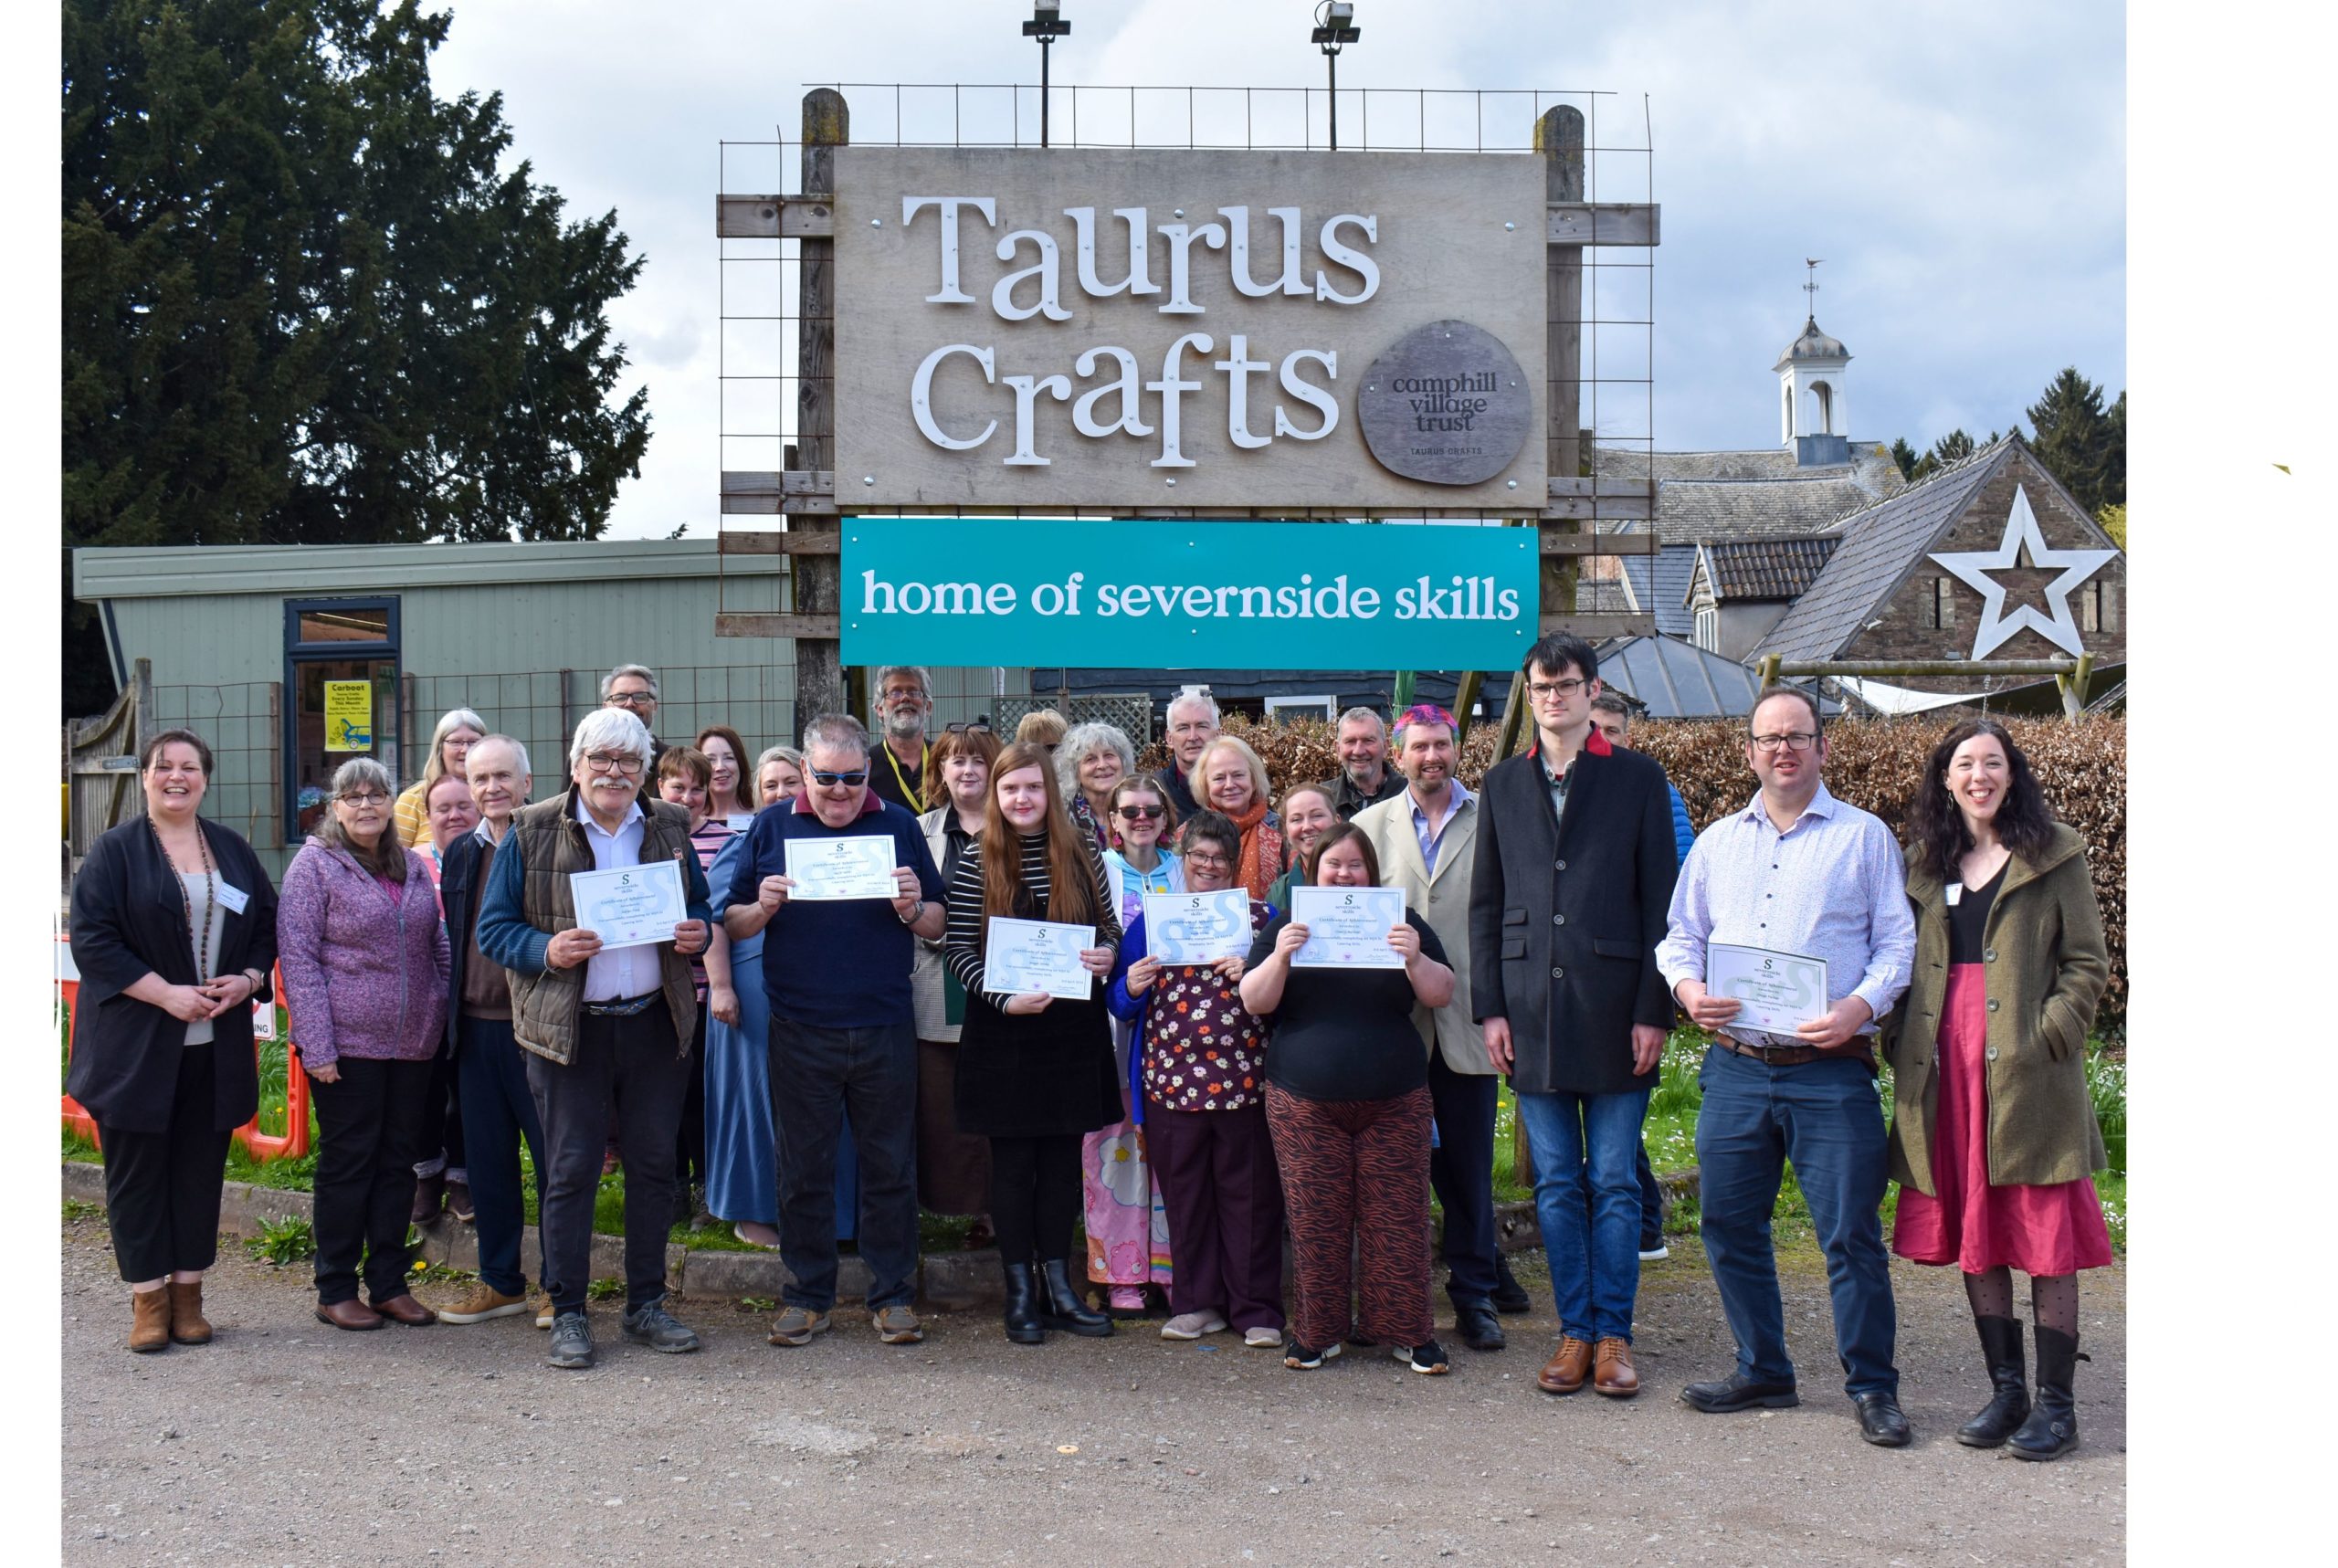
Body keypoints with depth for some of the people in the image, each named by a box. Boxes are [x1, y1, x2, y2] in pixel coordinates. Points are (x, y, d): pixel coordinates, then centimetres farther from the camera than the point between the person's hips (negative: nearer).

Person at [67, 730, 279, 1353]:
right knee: (137, 1169, 2)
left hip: (216, 1044, 3)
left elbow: (268, 927, 14)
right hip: (137, 1044, -3)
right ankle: (148, 1298, 12)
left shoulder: (233, 850, 11)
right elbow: (92, 940, -9)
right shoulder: (115, 850, -2)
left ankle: (188, 1294, 17)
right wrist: (167, 994, -17)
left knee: (201, 1169, 7)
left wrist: (247, 979, -6)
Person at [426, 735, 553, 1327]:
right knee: (487, 1160, 12)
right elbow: (453, 941, 18)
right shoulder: (461, 854, 12)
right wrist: (452, 1019, 13)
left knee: (554, 1157, 2)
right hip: (476, 1028, 6)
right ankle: (500, 1282, 23)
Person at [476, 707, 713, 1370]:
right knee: (570, 1171, 1)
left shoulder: (669, 828, 9)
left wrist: (697, 933, -5)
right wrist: (547, 951, -21)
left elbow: (698, 908, 19)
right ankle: (568, 1315, 11)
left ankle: (646, 1305, 22)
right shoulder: (531, 833, -1)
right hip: (569, 1029, -3)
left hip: (655, 1022, 3)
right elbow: (494, 927, -2)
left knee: (654, 1165, 9)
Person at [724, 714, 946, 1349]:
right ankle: (807, 1295, 18)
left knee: (890, 1167, 6)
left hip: (885, 1028, 0)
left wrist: (912, 909, -14)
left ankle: (892, 1295, 15)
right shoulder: (771, 827, 5)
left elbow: (937, 926, 8)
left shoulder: (899, 825, 6)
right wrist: (763, 908, -15)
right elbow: (734, 926, 7)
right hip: (800, 1030, 0)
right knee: (804, 1169, 7)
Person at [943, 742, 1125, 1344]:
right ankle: (1021, 1290, 13)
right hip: (1004, 1031, -3)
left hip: (1074, 1029, 3)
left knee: (1063, 1157, 9)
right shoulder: (977, 866, -4)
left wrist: (1108, 954, -10)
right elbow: (958, 950, -7)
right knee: (1013, 1161, 4)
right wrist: (1005, 998, -20)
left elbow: (1110, 928, 13)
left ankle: (1058, 1284, 18)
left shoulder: (1083, 857, 4)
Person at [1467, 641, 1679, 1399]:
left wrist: (1653, 1010, -6)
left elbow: (1659, 902, 0)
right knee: (1556, 1183, 7)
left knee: (1615, 1183, 2)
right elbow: (1486, 904, 12)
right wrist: (1490, 1007, 3)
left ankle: (1613, 1333, 10)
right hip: (1533, 1010, 3)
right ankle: (1574, 1330, 14)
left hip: (1612, 1007, -3)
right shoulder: (1503, 784, 12)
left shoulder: (1637, 779, 3)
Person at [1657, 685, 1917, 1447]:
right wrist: (1687, 986, -4)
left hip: (1831, 1071, -4)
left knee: (1850, 1232, -4)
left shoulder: (1864, 837, 5)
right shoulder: (1717, 841, 16)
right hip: (1734, 1065, 4)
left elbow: (1897, 942, 1)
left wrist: (1860, 1004, -17)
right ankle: (1763, 1370, 24)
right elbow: (1678, 936, 18)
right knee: (1729, 1225, 9)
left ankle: (1873, 1387, 9)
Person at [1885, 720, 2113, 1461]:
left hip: (2029, 1073, -5)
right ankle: (2006, 1389, 18)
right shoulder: (1926, 862, 15)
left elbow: (2087, 963, -1)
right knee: (1973, 1235, 8)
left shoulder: (2054, 855, 2)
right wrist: (1901, 1042, 2)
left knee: (2047, 1240, -2)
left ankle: (2056, 1403, 5)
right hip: (1948, 1071, 5)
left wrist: (2046, 1039, -13)